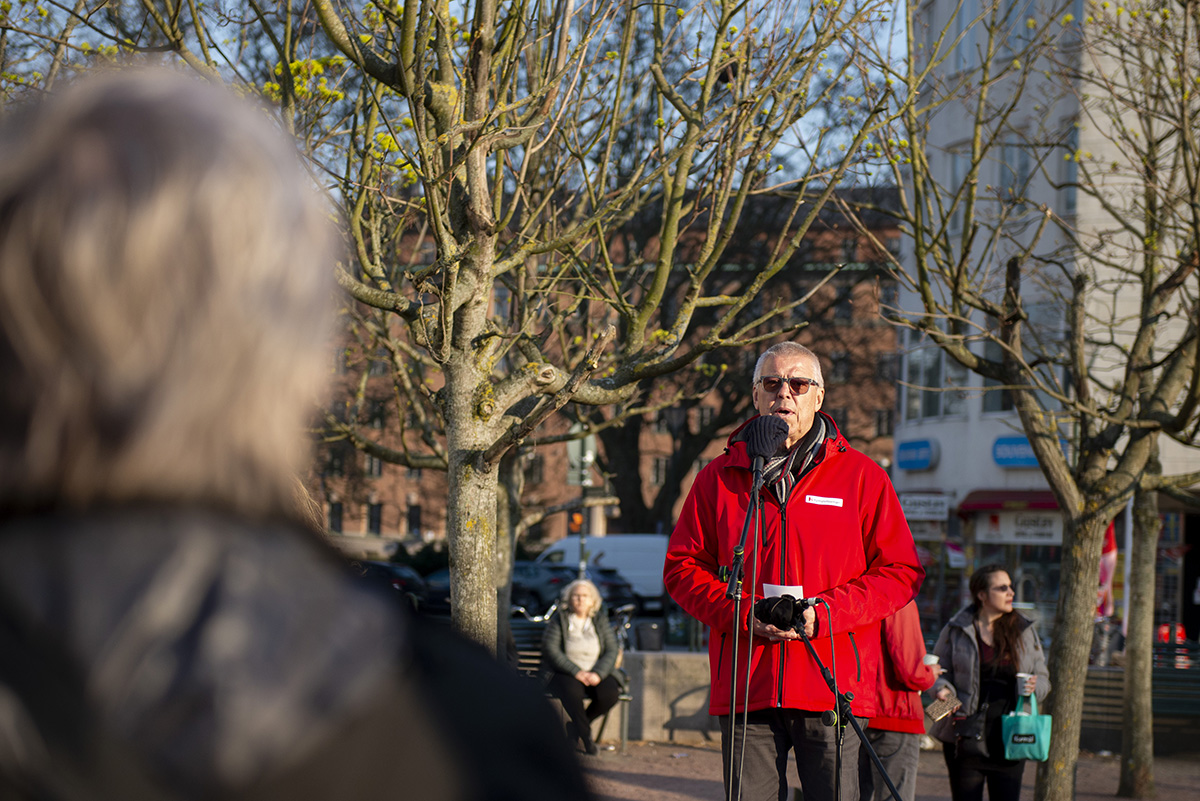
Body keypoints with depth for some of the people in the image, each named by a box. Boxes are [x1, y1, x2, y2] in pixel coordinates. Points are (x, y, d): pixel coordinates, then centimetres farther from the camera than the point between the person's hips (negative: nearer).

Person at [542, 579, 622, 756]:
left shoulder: (600, 621, 11)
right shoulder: (559, 620, 3)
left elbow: (611, 650, 4)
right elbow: (550, 649, -8)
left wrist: (598, 673, -15)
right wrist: (576, 672, -18)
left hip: (596, 673, 3)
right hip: (564, 673, -3)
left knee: (610, 693, -29)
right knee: (572, 691, -38)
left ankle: (576, 728, -3)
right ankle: (586, 735, -19)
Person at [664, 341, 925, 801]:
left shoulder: (861, 476, 7)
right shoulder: (720, 478, 12)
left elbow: (901, 572, 5)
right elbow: (682, 567, 12)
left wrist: (826, 613, -10)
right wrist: (742, 614, -6)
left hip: (834, 688, -1)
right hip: (744, 689, 2)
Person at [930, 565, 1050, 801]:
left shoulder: (1024, 630, 10)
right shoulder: (956, 631, 2)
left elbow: (1042, 677, 14)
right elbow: (936, 672, 6)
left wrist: (1034, 686, -9)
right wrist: (944, 690, -16)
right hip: (965, 735, -2)